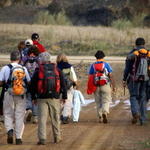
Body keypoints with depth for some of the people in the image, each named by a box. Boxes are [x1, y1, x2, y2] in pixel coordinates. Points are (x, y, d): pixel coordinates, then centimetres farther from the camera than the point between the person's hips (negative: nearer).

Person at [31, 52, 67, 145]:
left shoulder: (38, 71, -1)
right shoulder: (57, 70, 4)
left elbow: (33, 85, 3)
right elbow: (63, 84, 6)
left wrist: (34, 97, 12)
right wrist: (64, 96, 11)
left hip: (42, 98, -2)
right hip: (55, 98, 2)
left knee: (42, 118, 0)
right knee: (55, 118, 11)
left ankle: (42, 139, -6)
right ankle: (57, 137, 19)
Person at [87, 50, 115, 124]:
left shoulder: (93, 65, 6)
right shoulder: (106, 64, 1)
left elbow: (90, 77, 3)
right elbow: (111, 76, -3)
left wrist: (89, 88, 8)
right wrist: (113, 85, 1)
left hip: (96, 86, 2)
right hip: (105, 85, -2)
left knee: (98, 102, 12)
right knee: (106, 101, 1)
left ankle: (100, 117, 12)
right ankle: (105, 113, -24)